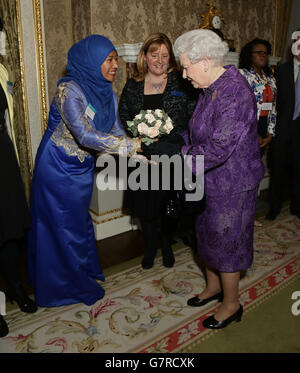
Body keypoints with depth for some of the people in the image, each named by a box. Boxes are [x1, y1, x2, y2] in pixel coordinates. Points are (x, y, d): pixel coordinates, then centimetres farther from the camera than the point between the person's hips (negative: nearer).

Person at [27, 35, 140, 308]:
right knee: (62, 226, 8)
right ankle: (66, 286, 29)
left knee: (80, 221, 21)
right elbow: (85, 135, -34)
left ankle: (86, 272, 42)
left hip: (82, 168, 7)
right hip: (58, 169, -7)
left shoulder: (107, 93, 0)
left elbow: (117, 132, -2)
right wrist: (134, 145, -32)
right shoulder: (69, 90, -24)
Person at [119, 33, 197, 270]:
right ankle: (150, 248, 34)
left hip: (173, 160, -1)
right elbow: (123, 120, 8)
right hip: (143, 159, 2)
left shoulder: (181, 84, -1)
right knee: (147, 207, 11)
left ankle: (167, 247, 36)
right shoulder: (132, 86, 6)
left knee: (171, 207, 10)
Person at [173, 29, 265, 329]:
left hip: (231, 186, -9)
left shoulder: (234, 93, -25)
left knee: (225, 241, 6)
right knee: (207, 234, 20)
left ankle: (231, 303, 30)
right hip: (210, 181, 9)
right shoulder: (210, 89, 6)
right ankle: (213, 287, 44)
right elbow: (195, 132, 14)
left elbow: (218, 148, -30)